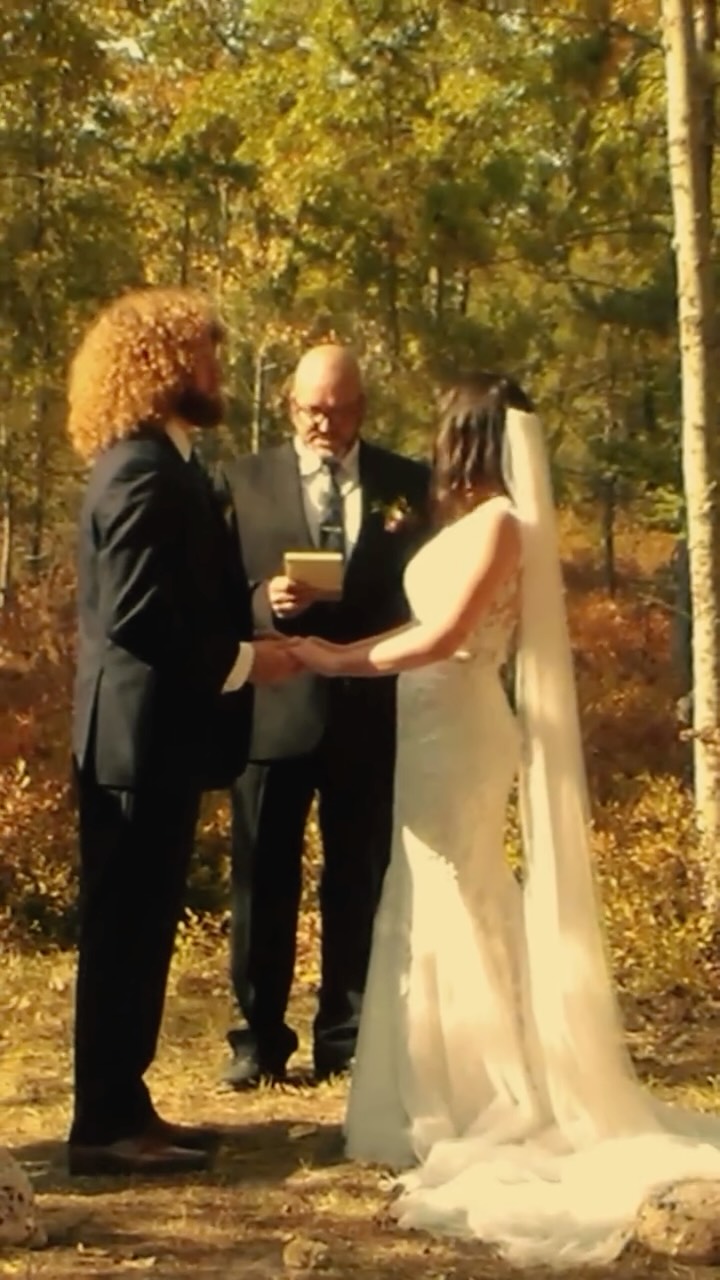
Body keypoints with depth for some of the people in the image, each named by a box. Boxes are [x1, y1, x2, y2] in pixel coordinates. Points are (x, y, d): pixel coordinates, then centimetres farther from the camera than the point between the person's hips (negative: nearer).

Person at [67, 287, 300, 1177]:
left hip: (156, 736, 10)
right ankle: (106, 1126, 2)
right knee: (126, 929, -4)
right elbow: (136, 614, -24)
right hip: (143, 737, -10)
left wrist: (247, 623, 6)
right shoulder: (144, 472, -17)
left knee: (138, 929, 14)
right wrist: (241, 661, -17)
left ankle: (122, 1108, 22)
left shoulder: (157, 465, 15)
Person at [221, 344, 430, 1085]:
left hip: (372, 711, 1)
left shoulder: (407, 485, 7)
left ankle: (347, 1037, 18)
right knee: (264, 881, 5)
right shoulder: (245, 482, 5)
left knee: (362, 884, 7)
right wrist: (264, 601, -18)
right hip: (273, 708, -1)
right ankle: (259, 1037, 15)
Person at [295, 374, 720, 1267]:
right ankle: (459, 1100, 19)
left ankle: (472, 1109, 3)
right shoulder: (469, 520, 15)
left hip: (460, 730, -9)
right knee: (445, 910, 12)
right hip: (435, 727, 9)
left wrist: (342, 660, -16)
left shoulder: (498, 521, -13)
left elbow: (444, 635, -19)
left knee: (453, 909, -4)